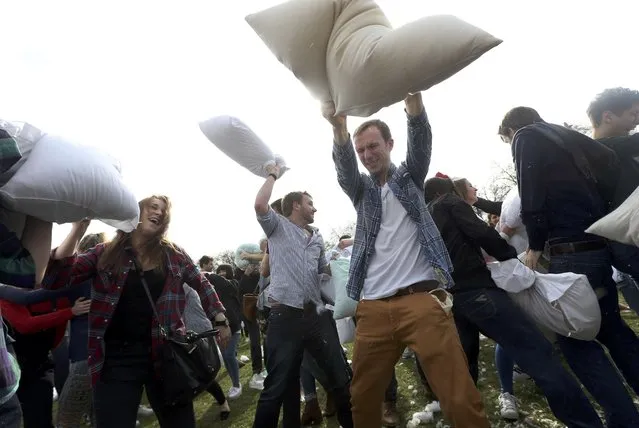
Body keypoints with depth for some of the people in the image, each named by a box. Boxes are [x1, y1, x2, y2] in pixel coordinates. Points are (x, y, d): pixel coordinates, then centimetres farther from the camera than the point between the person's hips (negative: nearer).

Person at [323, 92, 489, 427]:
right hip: (372, 308, 2)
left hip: (422, 299, -2)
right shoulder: (360, 189, 17)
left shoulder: (409, 177, 15)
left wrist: (413, 100, -24)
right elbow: (343, 165, -4)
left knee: (460, 398, -9)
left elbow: (420, 140, -3)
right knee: (363, 399, 6)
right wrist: (339, 128, -26)